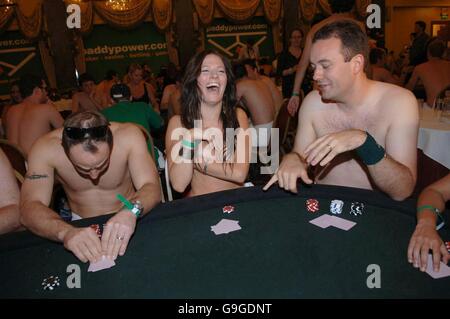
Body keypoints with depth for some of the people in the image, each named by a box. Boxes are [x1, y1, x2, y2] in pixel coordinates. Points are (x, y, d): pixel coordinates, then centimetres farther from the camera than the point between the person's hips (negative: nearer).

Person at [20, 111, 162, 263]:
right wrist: (65, 232, -48)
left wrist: (131, 211, -48)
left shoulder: (128, 136, -24)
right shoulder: (45, 149, -23)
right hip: (80, 227, 1)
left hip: (127, 220, 0)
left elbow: (152, 187, -26)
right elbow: (29, 208, -29)